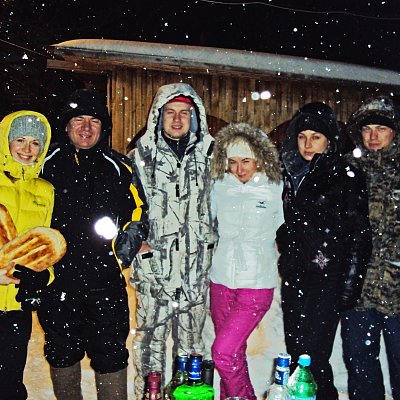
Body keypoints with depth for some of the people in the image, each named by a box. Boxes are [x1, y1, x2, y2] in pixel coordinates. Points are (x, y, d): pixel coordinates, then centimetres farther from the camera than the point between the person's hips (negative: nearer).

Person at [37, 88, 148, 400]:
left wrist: (132, 234, -11)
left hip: (105, 281, -1)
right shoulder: (47, 164, 3)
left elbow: (137, 210, 9)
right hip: (57, 278, 2)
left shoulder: (118, 167, 3)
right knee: (62, 353, 17)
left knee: (110, 355, 6)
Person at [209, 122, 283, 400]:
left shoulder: (275, 190, -7)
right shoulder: (219, 187, 1)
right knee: (234, 355, 13)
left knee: (223, 352, -12)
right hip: (221, 281, 4)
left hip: (256, 285, -4)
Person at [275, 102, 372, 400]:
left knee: (312, 356, -8)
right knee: (295, 353, 8)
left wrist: (349, 285, -12)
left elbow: (359, 236, -7)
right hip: (294, 277, 6)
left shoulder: (347, 177, -4)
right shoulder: (292, 174, 13)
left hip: (327, 280, -5)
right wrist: (286, 268, 13)